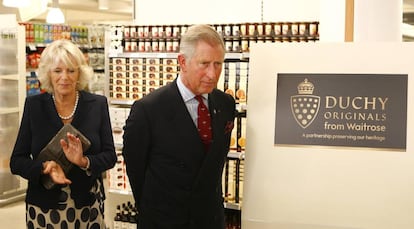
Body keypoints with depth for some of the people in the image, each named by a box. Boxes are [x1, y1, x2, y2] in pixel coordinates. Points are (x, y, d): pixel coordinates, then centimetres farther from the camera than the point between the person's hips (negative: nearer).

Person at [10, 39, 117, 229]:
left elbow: (110, 156, -2)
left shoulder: (98, 104, -3)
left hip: (88, 207, 0)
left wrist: (84, 161, -21)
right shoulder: (34, 105, -3)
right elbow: (17, 161, -2)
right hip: (43, 208, 0)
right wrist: (44, 167, -21)